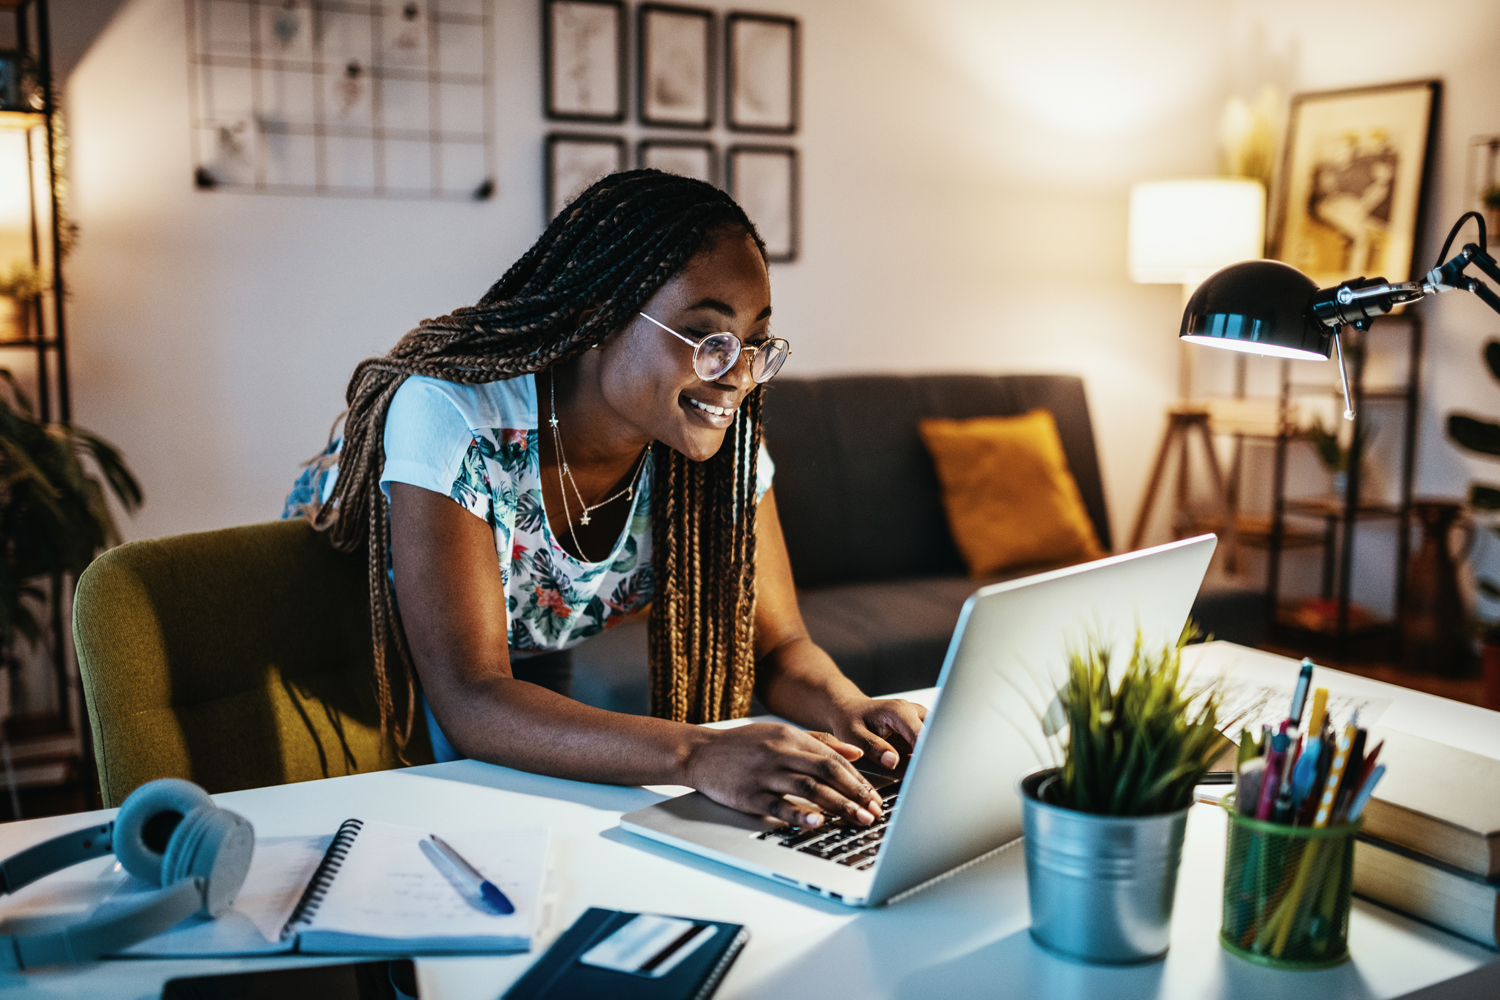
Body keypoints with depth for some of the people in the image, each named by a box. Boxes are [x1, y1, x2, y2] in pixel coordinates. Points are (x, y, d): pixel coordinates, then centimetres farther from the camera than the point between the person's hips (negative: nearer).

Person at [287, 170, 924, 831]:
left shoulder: (723, 436, -23)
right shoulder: (452, 418, -38)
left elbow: (777, 644, -16)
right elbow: (469, 699, -44)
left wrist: (850, 710, -40)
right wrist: (697, 755, -57)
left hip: (537, 655, 4)